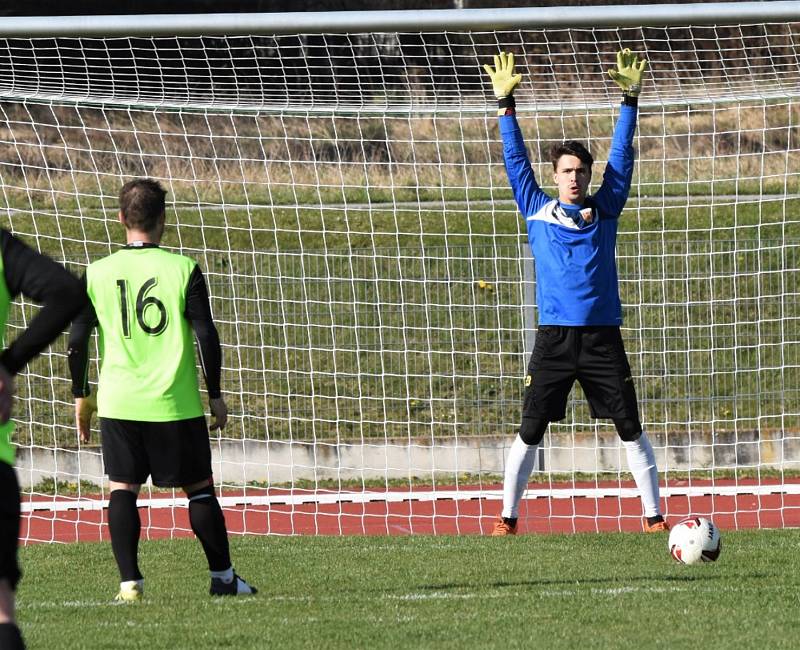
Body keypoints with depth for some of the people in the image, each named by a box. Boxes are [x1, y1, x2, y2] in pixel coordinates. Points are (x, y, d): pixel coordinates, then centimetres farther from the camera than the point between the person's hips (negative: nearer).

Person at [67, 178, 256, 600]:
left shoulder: (98, 273, 0)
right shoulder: (183, 270, -5)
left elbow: (77, 340, 1)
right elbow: (206, 335, -7)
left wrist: (81, 396, 14)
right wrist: (215, 395, 3)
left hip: (118, 405, 1)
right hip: (175, 405, -1)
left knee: (122, 489, 6)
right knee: (199, 488, 10)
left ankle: (129, 581, -5)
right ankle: (223, 578, 15)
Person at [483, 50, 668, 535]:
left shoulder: (605, 211, 8)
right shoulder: (538, 212, 7)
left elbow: (621, 157, 8)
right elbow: (516, 161, 7)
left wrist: (631, 100, 3)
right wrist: (506, 104, 2)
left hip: (602, 337, 0)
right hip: (554, 337, 0)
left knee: (631, 430, 0)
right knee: (530, 432, -1)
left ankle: (655, 517, 4)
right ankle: (508, 518, 5)